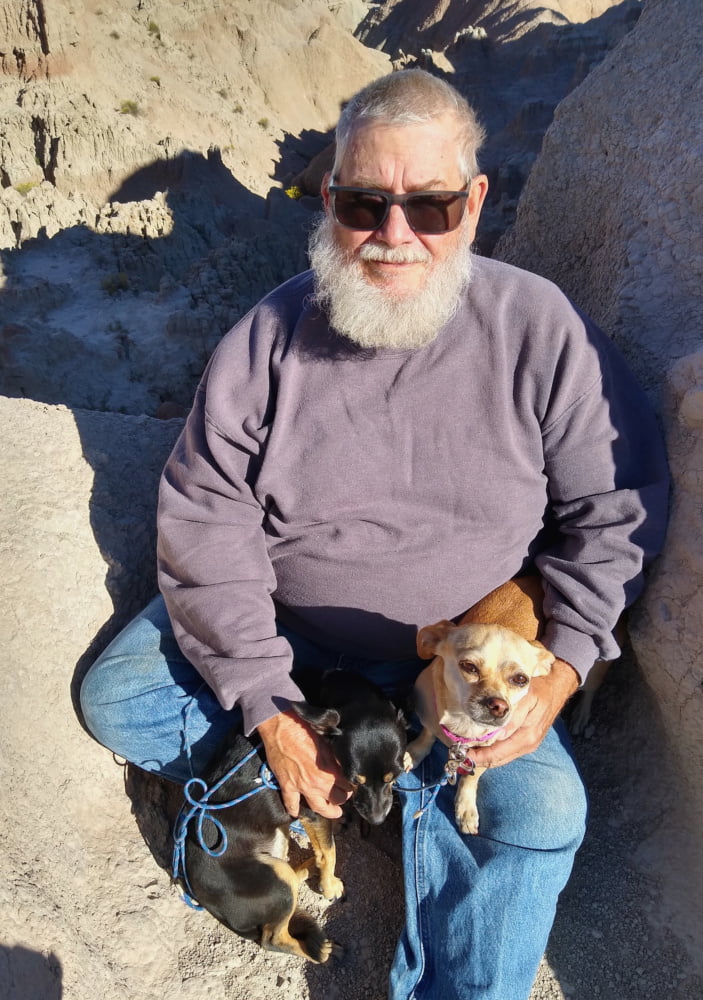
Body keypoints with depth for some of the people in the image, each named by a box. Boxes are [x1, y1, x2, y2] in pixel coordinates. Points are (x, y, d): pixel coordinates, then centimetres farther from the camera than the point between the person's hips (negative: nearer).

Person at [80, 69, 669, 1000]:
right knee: (115, 700, -5)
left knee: (541, 814, -18)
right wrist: (268, 707, -17)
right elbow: (205, 519, -13)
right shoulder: (269, 336, -13)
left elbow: (615, 510, -6)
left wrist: (557, 673, -16)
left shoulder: (541, 330, -14)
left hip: (463, 649, -1)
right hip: (279, 625, 2)